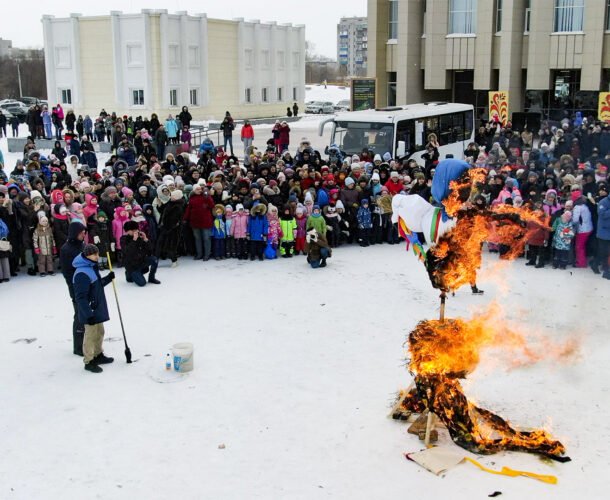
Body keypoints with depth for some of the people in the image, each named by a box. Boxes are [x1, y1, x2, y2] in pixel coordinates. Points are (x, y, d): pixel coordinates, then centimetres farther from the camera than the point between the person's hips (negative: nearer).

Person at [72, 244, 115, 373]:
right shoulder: (82, 274, -24)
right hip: (89, 311, -10)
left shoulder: (92, 267, 8)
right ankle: (89, 362, 14)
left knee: (99, 332, 21)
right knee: (91, 335, 1)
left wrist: (108, 278, 7)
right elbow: (80, 297, -25)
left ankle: (98, 355, 37)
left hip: (98, 309, 10)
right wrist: (89, 315, -25)